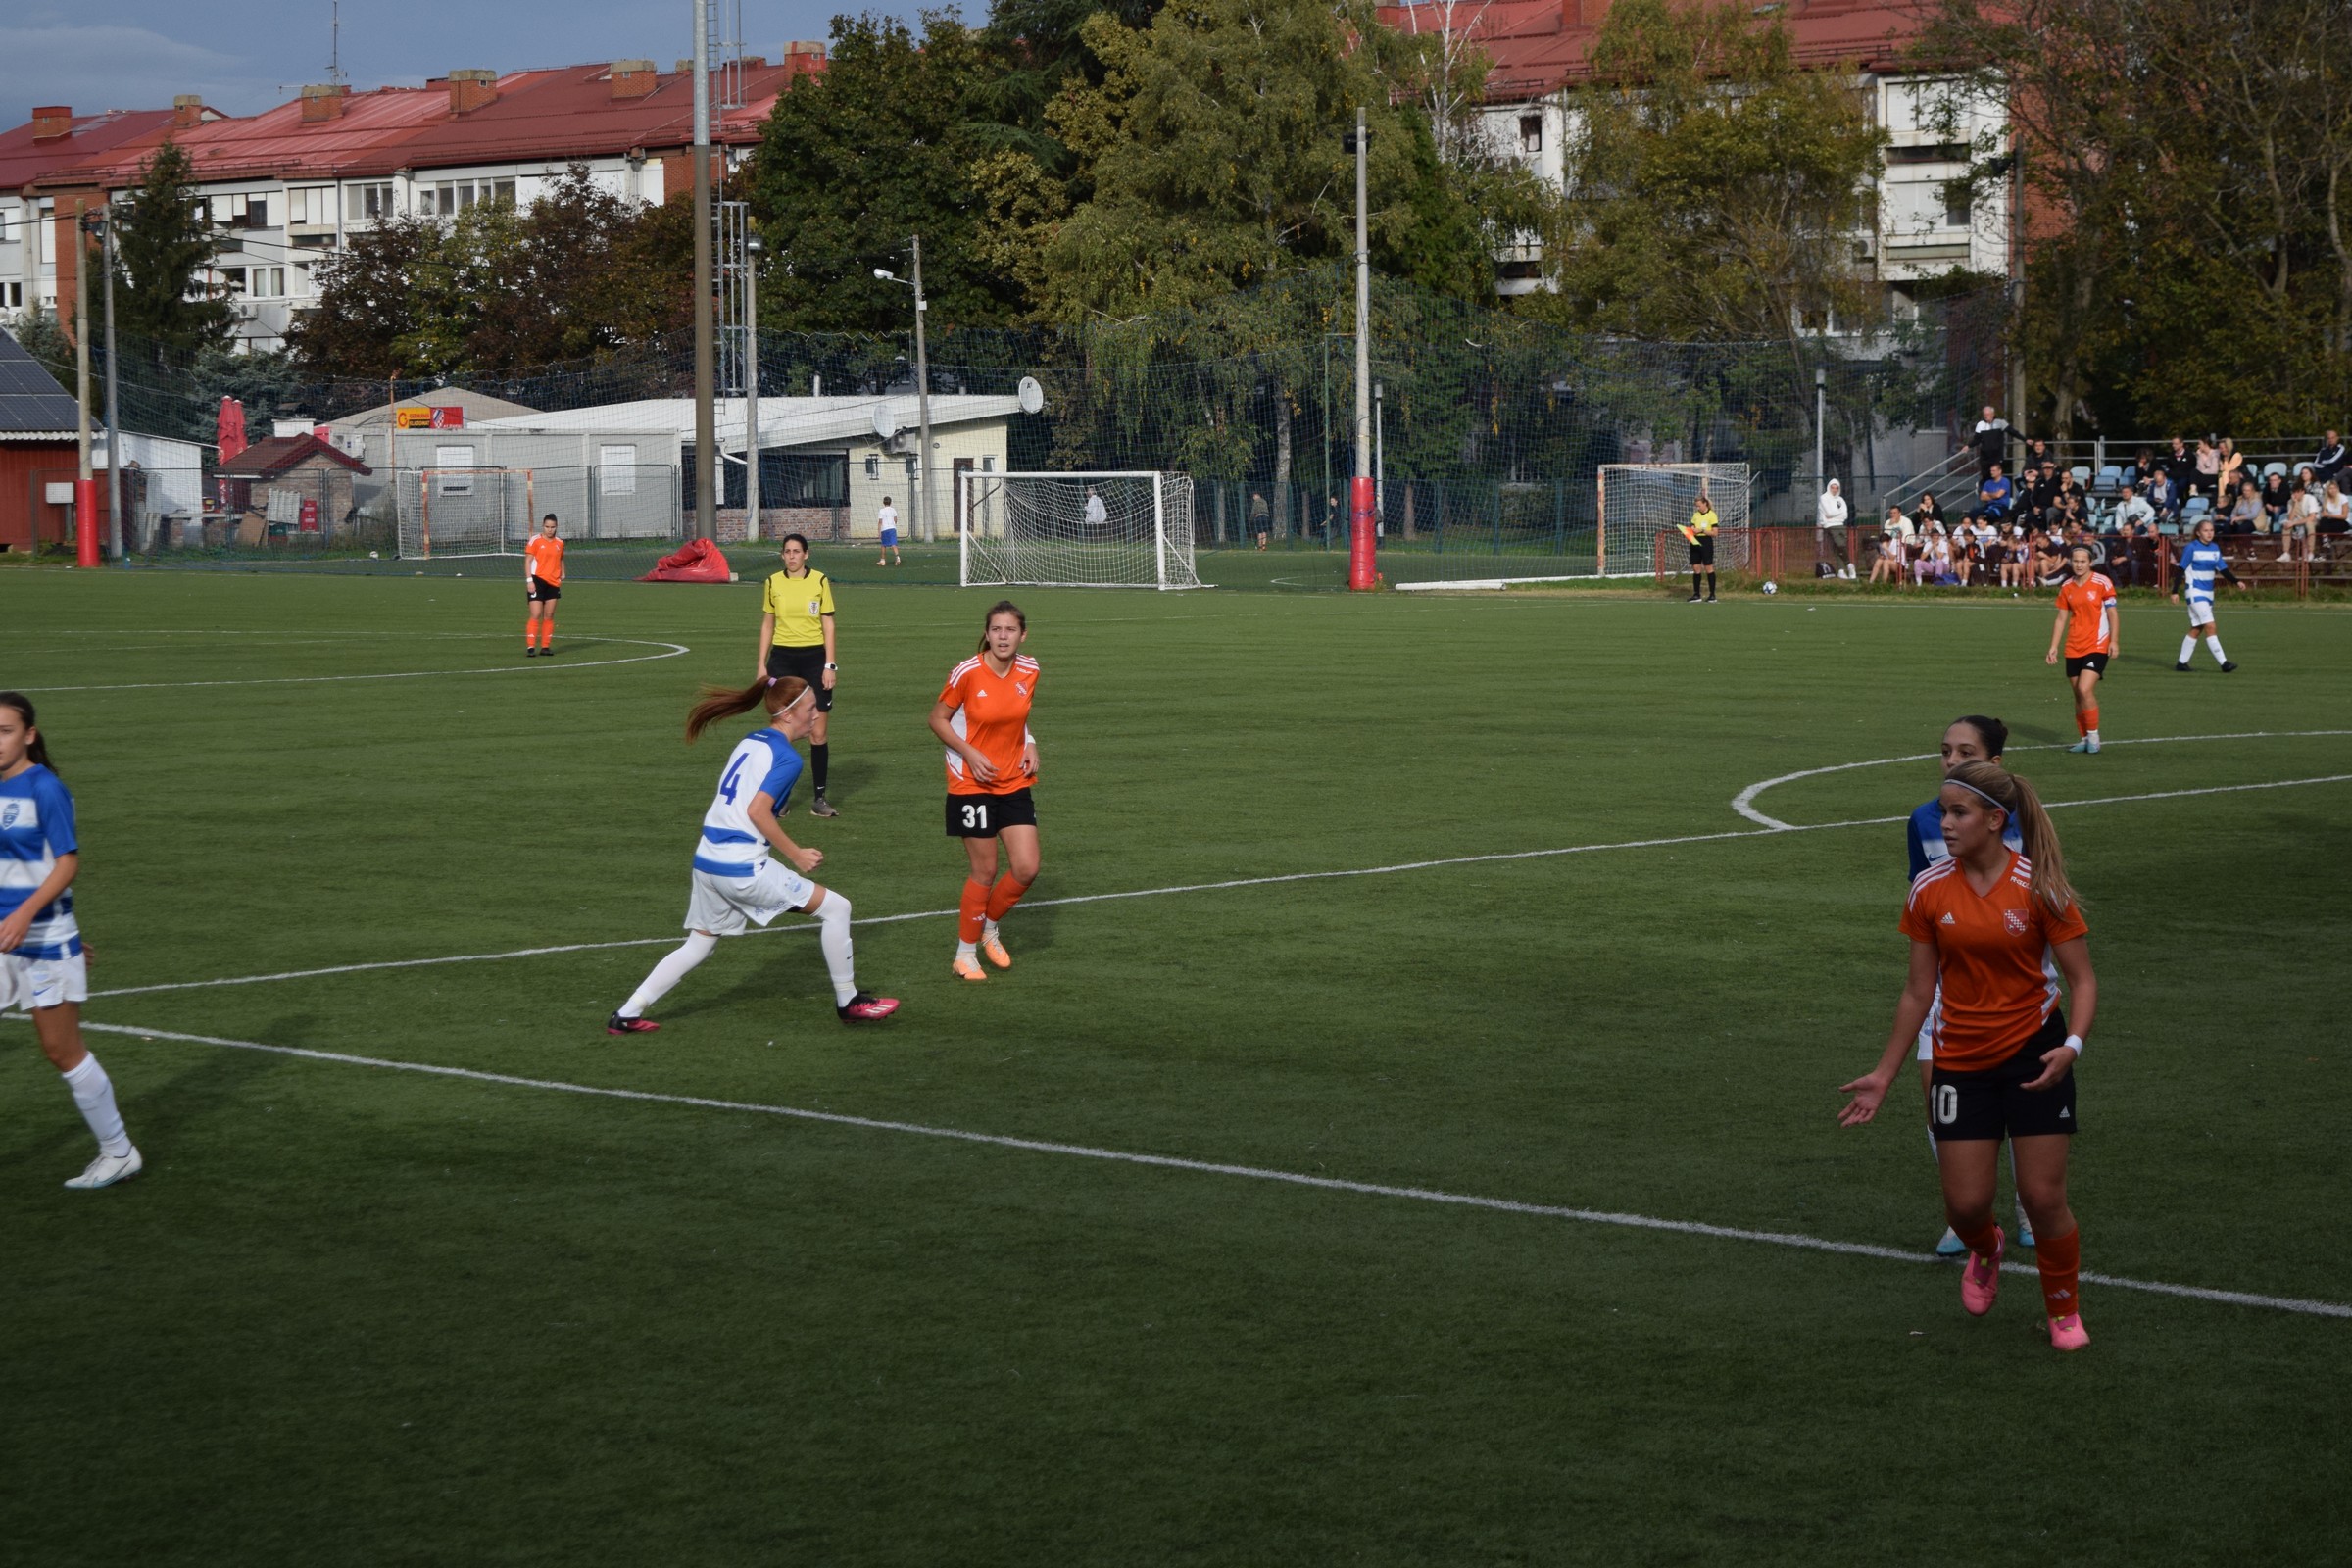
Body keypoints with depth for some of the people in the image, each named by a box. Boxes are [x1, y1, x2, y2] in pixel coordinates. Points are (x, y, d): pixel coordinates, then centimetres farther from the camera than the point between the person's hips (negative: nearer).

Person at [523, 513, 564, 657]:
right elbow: (528, 561, -7)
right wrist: (529, 580, -13)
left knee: (549, 616, 7)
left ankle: (546, 647, 14)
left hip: (553, 583, 5)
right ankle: (530, 647, -10)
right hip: (537, 581, -5)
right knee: (535, 615, -10)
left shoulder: (559, 543, 9)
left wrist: (562, 576, 12)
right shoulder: (535, 540, -5)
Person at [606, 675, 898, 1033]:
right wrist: (796, 855, -12)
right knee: (836, 908, 3)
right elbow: (757, 812, -20)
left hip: (706, 862, 8)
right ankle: (848, 1001, 11)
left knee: (698, 946, 20)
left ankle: (626, 1015, 15)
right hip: (743, 869, -8)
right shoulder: (787, 758, -10)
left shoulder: (749, 742, 14)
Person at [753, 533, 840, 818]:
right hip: (782, 658, 1)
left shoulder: (820, 581, 0)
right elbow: (767, 624, 12)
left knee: (817, 733, -2)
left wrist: (830, 665, -5)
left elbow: (828, 624, 1)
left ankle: (819, 799, 5)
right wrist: (761, 663, 6)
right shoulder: (773, 583, 5)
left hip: (814, 658, -1)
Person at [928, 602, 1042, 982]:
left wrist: (1029, 746, 0)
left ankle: (989, 926, 26)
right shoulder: (967, 673, -17)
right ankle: (966, 953, 17)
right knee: (985, 872, 0)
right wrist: (970, 753, -18)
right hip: (972, 784, -5)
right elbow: (938, 719, -7)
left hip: (1015, 783, 5)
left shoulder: (1029, 671, -2)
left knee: (1026, 868, -2)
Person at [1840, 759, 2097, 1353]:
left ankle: (2064, 1311, 22)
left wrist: (2071, 1046, -26)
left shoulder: (2038, 888, -12)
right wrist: (1884, 1075, 7)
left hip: (2034, 1055, -2)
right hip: (1959, 1060, 2)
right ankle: (1985, 1251, 37)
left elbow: (2082, 980, -8)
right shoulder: (1929, 891, -3)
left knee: (2044, 1197, -4)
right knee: (1966, 1204, -2)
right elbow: (1919, 991, 6)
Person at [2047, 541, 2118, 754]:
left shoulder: (2102, 583, -6)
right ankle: (2085, 739, 19)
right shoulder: (2067, 588, 7)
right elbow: (2061, 619, 12)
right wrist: (2053, 647, 7)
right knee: (2078, 695, 8)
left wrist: (2114, 641, -11)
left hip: (2097, 646, -5)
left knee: (2085, 689, -18)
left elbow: (2112, 614, -4)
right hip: (2074, 648, 5)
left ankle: (2093, 736, -6)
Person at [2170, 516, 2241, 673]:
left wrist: (2236, 581, -5)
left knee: (2196, 629, 10)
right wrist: (2175, 591, -11)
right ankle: (2223, 662, -17)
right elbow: (2181, 570, -8)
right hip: (2195, 593, -7)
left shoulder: (2215, 548, 9)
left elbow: (2223, 569, 11)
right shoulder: (2192, 548, -9)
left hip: (2208, 594, 7)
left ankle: (2182, 662, 17)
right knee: (2211, 627, -14)